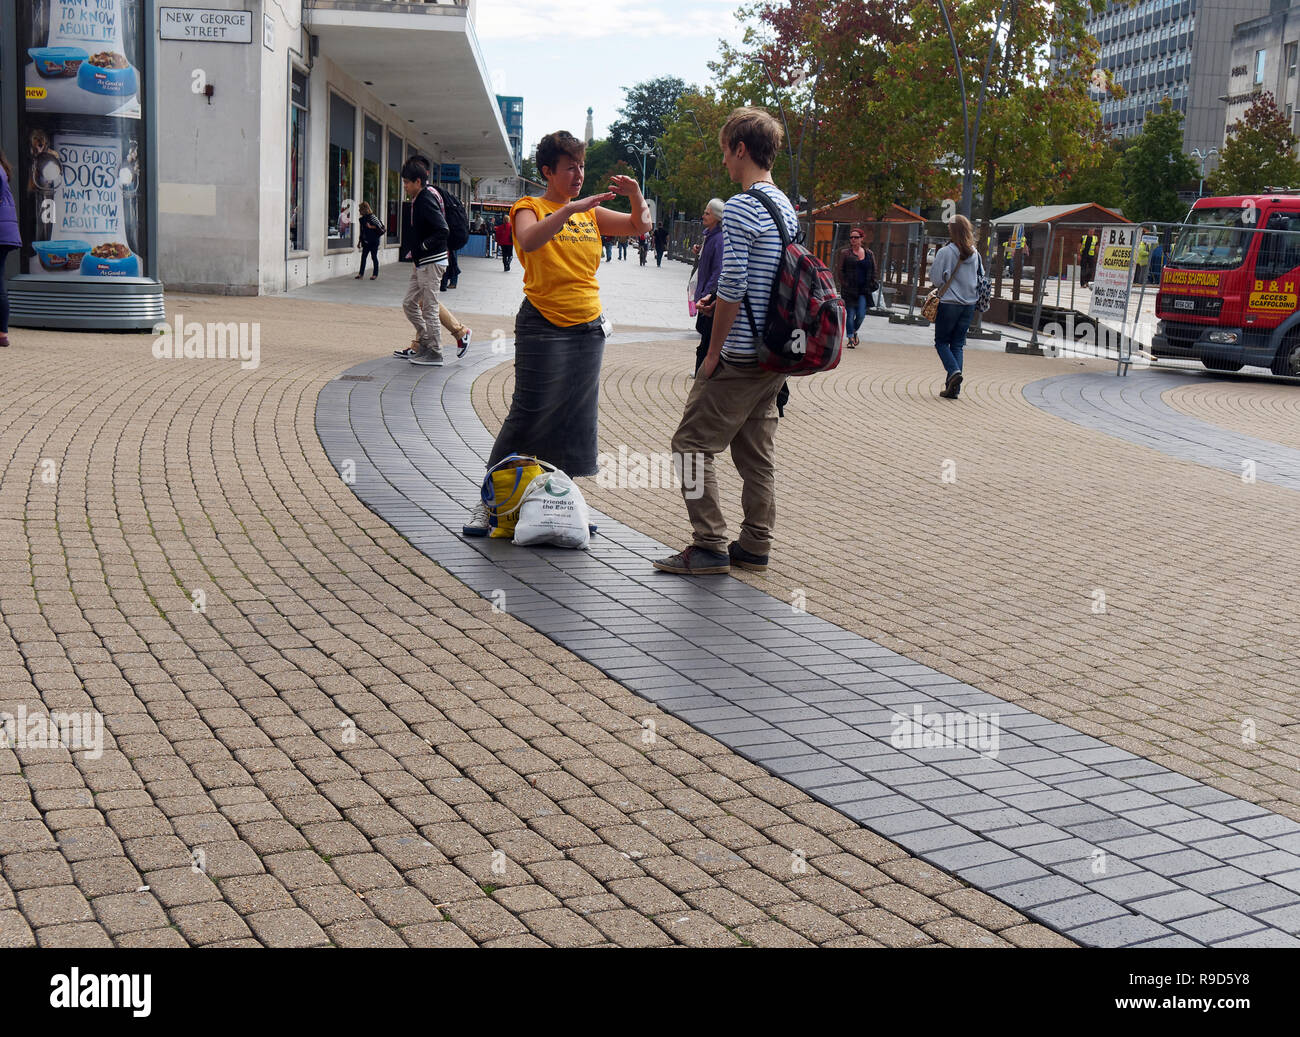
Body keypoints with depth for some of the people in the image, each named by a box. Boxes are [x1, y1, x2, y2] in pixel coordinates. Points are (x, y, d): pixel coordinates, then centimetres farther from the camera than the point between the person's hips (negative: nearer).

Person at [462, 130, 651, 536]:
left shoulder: (590, 213, 13)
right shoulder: (530, 208, -2)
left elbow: (640, 226, 12)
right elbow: (529, 241, -24)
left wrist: (636, 195, -7)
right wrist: (572, 208, -31)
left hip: (588, 329, 6)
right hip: (543, 328, -6)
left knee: (575, 419, 8)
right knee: (528, 415, -6)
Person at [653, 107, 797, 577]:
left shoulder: (740, 208, -15)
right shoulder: (787, 208, 13)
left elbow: (732, 289, -19)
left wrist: (713, 352, -11)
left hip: (740, 357, -9)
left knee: (693, 442, -1)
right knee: (756, 449, 13)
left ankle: (710, 546, -2)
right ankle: (754, 546, 17)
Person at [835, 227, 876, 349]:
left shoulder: (869, 254, 10)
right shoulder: (845, 253, 2)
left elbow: (873, 271, 15)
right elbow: (839, 270, 1)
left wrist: (871, 286, 7)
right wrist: (842, 284, -8)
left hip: (864, 289, 2)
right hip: (849, 289, -2)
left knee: (861, 315, -4)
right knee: (851, 314, -2)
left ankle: (854, 331, 25)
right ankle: (851, 338, 9)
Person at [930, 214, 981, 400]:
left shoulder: (945, 252, -12)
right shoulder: (975, 254, 3)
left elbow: (935, 276, -10)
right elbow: (980, 278, 12)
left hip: (949, 303, -5)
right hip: (969, 304, 5)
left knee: (942, 342, 9)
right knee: (958, 345, 9)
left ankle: (954, 371, -16)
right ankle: (953, 388, 5)